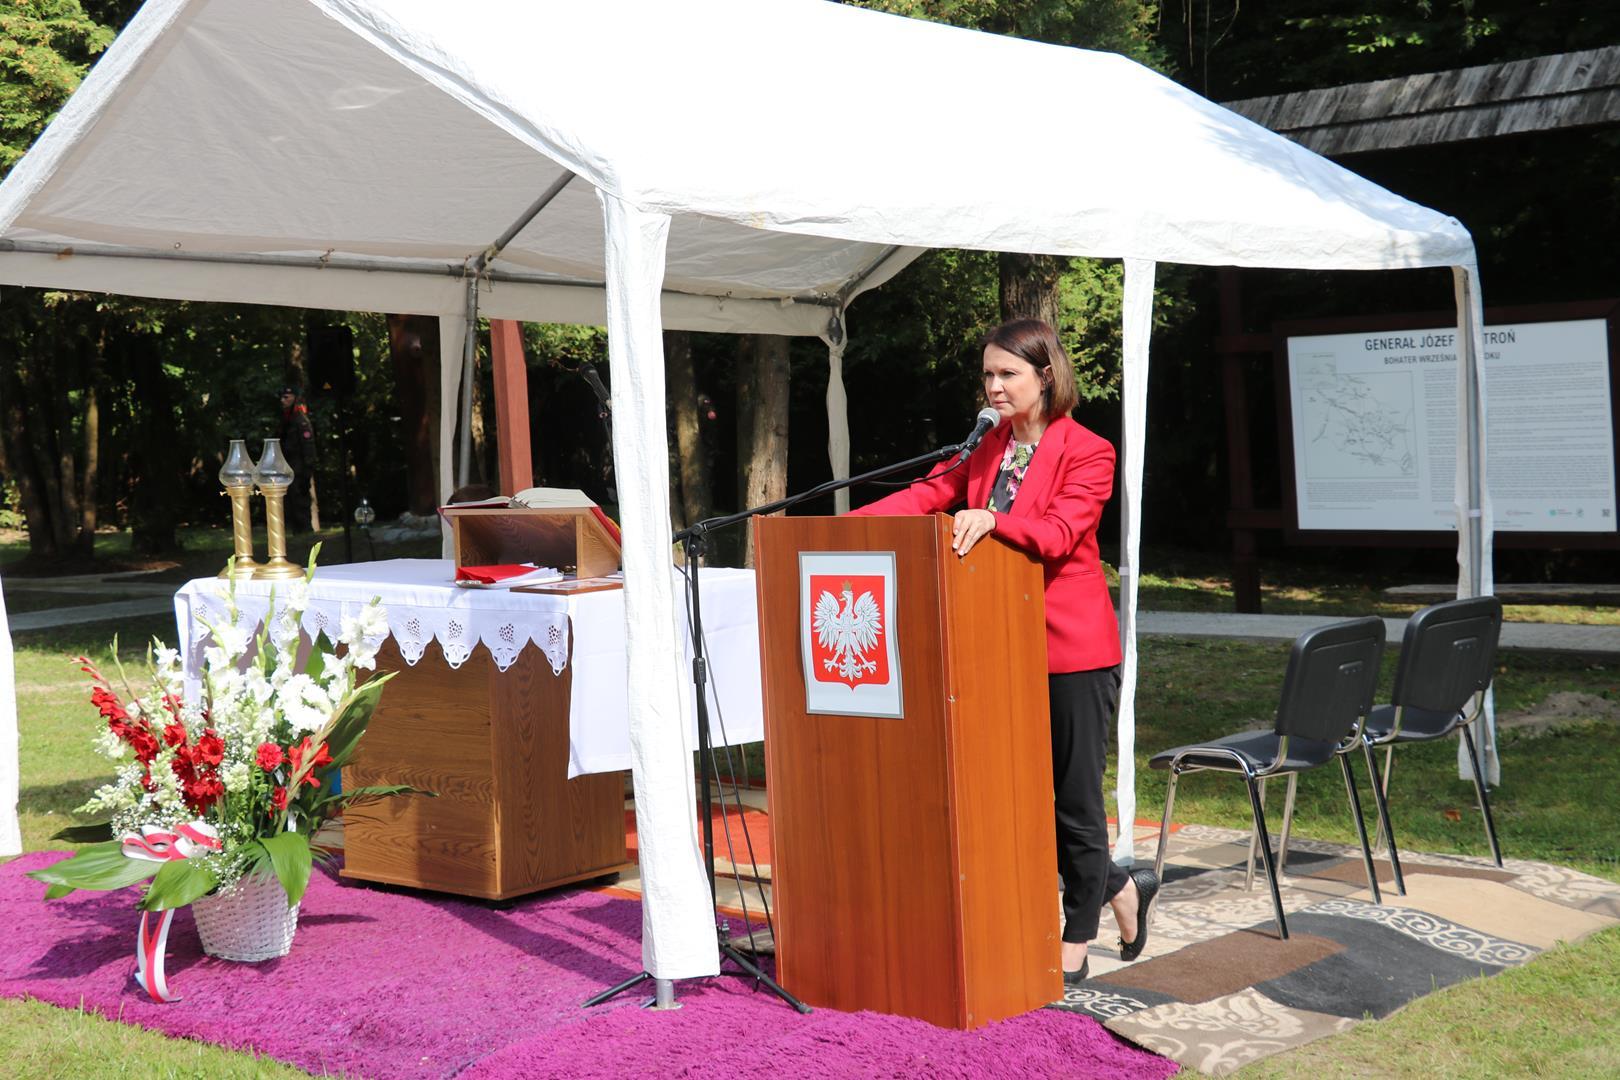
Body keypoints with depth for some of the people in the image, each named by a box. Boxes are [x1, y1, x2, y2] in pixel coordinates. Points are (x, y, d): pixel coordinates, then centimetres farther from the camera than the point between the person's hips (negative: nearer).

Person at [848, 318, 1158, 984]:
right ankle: (1121, 890, 32)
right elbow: (928, 494, 3)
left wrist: (991, 519, -38)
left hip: (1071, 647, -6)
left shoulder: (1087, 453, -8)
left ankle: (1074, 947, 18)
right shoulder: (986, 449, 12)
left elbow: (1058, 532, -22)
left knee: (1073, 795, 3)